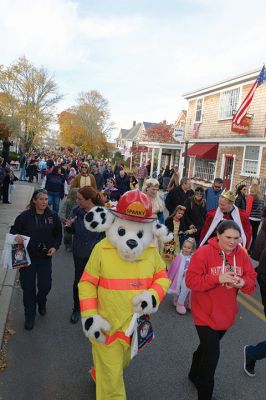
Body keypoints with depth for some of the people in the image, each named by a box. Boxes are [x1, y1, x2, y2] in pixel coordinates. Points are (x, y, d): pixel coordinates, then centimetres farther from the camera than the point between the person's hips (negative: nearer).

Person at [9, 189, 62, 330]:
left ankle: (41, 302, 43)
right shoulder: (25, 216, -10)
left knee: (45, 286, 6)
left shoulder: (53, 216, -3)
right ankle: (30, 316, 27)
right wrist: (16, 236, -23)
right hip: (27, 257, -1)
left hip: (45, 257, 2)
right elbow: (13, 230, -1)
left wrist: (55, 247, -6)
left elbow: (58, 234, 8)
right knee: (28, 287, 6)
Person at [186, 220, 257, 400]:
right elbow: (191, 280, -21)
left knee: (208, 347, 24)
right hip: (205, 313, -5)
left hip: (226, 314, 6)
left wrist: (243, 282, -22)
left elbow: (251, 278, 1)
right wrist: (218, 278, -30)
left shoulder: (242, 254, -4)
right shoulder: (203, 253, -20)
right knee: (212, 354, -4)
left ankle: (195, 374, 51)